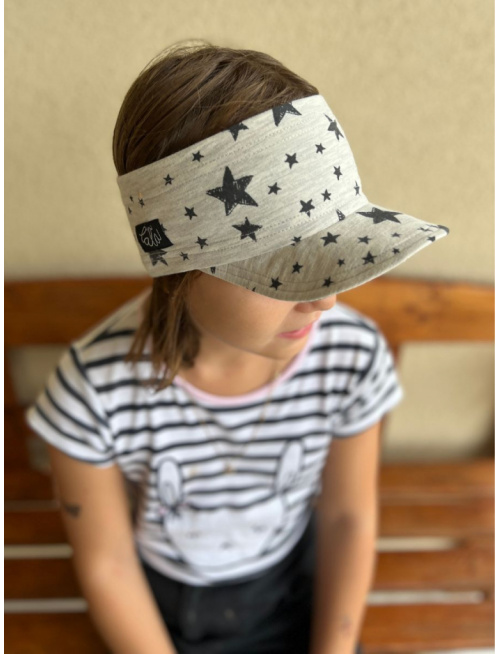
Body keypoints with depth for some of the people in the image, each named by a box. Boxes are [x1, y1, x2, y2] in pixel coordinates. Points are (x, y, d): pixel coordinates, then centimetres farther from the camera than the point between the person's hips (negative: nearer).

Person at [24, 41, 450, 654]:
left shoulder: (354, 355, -28)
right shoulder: (95, 391, -34)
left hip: (298, 585, 2)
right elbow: (105, 562, -17)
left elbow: (348, 517, -12)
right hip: (163, 602, -1)